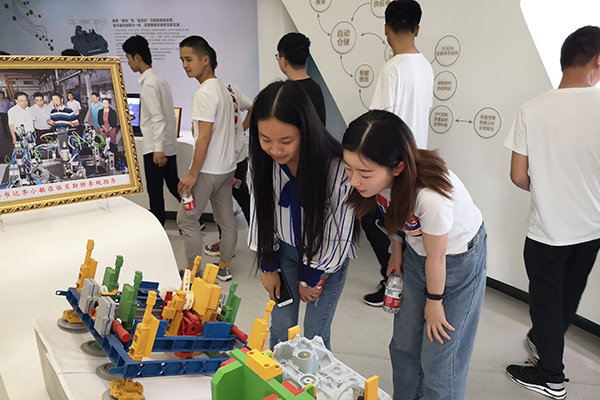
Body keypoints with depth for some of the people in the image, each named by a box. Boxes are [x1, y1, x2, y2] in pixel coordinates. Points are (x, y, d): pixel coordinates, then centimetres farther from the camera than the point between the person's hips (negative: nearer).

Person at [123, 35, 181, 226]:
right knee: (174, 186, 14)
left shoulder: (149, 83, -14)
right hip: (169, 145, 9)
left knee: (155, 191, 2)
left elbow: (158, 117, -21)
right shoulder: (159, 79, 14)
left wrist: (158, 149, -24)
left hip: (156, 147, -9)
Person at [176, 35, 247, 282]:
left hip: (208, 169, -9)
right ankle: (224, 267, 25)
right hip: (228, 166, 9)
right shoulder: (227, 88, 9)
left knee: (187, 218, 3)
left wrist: (193, 173, -19)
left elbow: (204, 137, -22)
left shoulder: (204, 93, -18)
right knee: (226, 218, 13)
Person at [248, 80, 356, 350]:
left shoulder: (338, 167, -30)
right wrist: (268, 268, 4)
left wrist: (314, 278, -7)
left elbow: (339, 234, -18)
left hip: (328, 256, -3)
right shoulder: (261, 161, -16)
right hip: (286, 250, 3)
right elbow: (260, 212, -1)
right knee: (280, 328, 9)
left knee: (314, 336, 3)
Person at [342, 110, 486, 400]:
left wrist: (433, 303, -8)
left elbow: (436, 258, -23)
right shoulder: (379, 177, -23)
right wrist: (396, 251, 7)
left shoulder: (432, 196, -41)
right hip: (416, 251, 6)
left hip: (458, 259, -5)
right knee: (404, 344, 16)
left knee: (439, 360, 2)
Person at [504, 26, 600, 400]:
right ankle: (546, 341, 49)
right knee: (569, 297, 25)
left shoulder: (532, 110, -15)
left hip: (546, 229, -2)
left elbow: (518, 176, -11)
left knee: (546, 300, 16)